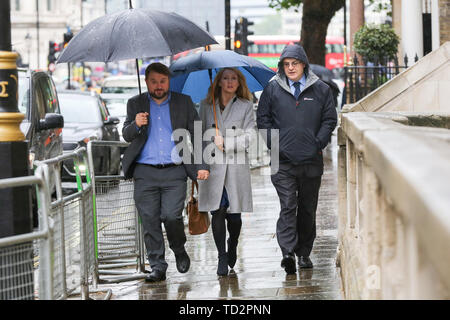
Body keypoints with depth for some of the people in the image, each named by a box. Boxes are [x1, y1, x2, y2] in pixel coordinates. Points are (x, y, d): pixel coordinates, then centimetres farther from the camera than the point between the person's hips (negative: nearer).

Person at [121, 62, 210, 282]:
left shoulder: (183, 103, 10)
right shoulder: (136, 104, 12)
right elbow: (126, 135, 5)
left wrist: (202, 165, 0)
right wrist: (135, 125, -18)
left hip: (174, 173, -1)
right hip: (145, 173, 1)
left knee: (171, 216, -13)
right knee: (150, 221, -2)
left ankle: (179, 251, 15)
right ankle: (157, 267, 7)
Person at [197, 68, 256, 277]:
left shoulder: (245, 106, 7)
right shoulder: (206, 106, 11)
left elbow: (250, 136, -2)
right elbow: (200, 135, 13)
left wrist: (226, 143, -12)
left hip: (236, 166, -1)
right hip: (212, 165, 1)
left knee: (234, 214, 2)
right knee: (217, 212, -8)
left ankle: (232, 248, 29)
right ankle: (222, 257, -2)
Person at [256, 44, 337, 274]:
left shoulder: (321, 90, 6)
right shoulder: (272, 89, 6)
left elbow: (330, 120, 8)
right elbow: (262, 118, 9)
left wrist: (318, 144, -3)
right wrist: (273, 144, -2)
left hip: (311, 160, 1)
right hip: (283, 161, -1)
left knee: (307, 209, 8)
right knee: (287, 207, -11)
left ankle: (304, 253, 17)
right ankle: (288, 253, -19)